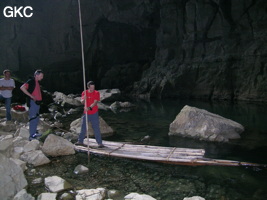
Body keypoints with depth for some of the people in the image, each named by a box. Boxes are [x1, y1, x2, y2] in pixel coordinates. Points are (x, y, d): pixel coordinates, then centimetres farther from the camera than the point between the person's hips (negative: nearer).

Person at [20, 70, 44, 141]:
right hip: (32, 102, -9)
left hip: (37, 102, 10)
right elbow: (22, 88, -25)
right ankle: (31, 136, -5)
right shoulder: (31, 81, -13)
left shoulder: (37, 82, 14)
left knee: (36, 119, 18)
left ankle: (34, 132, 31)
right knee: (33, 119, -8)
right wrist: (31, 96, -23)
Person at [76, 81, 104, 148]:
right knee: (83, 127, 11)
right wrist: (84, 99, -26)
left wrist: (89, 108, -32)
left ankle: (100, 143, 3)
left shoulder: (96, 93, -7)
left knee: (96, 128, -2)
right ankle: (80, 141, 25)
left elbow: (95, 102, -16)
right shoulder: (84, 93, 2)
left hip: (94, 113, -3)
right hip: (86, 113, 3)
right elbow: (82, 102, -3)